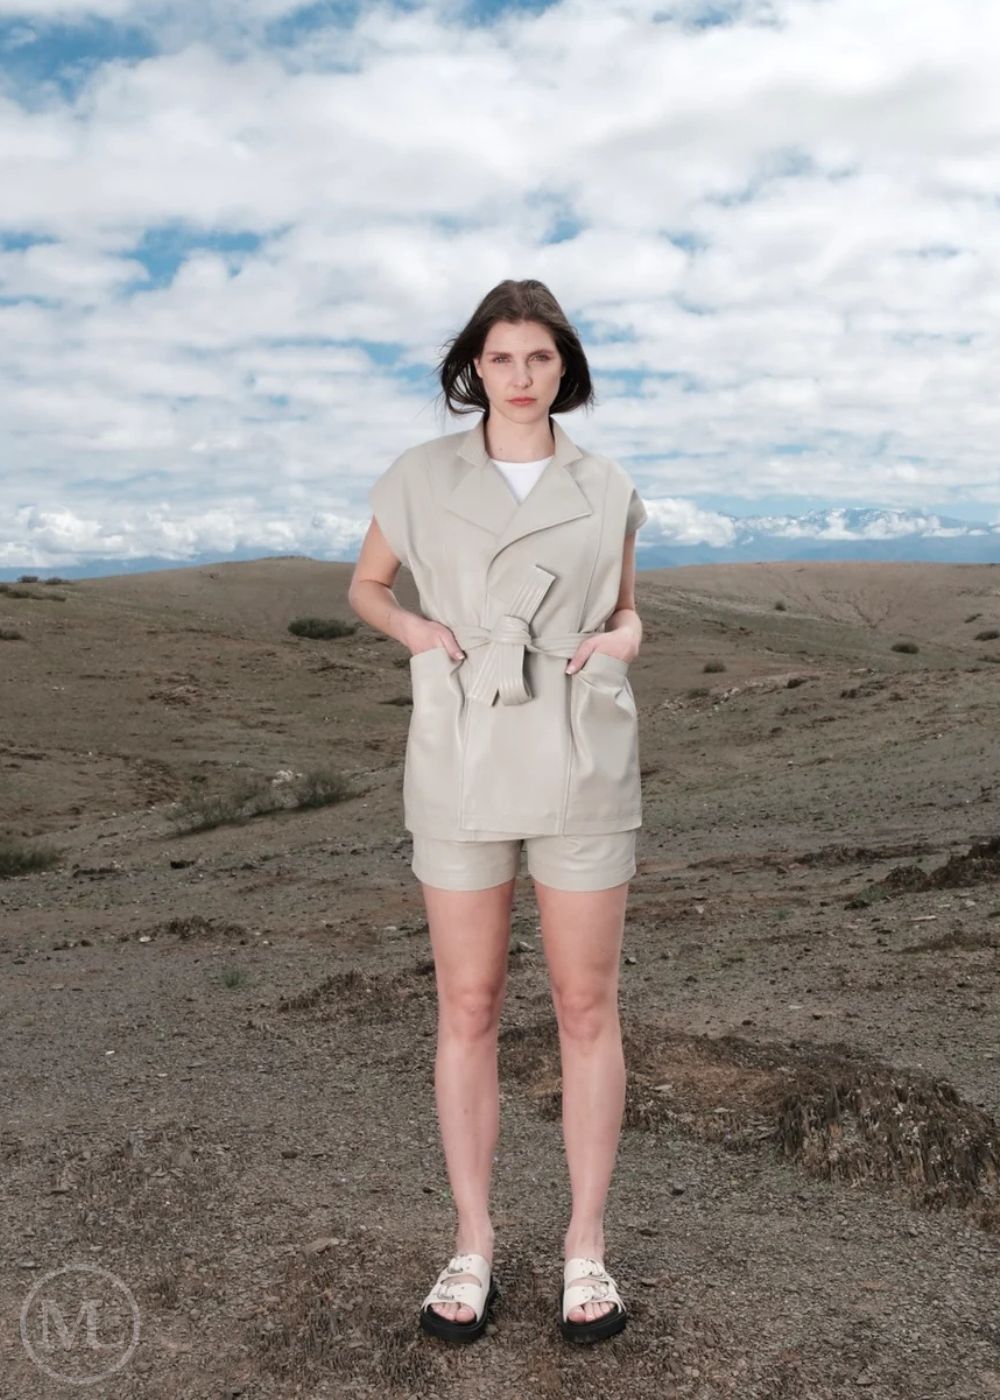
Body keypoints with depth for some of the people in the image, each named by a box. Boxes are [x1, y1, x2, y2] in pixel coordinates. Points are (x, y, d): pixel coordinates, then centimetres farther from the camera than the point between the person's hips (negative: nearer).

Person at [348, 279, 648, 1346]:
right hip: (460, 760, 0)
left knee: (587, 1007, 6)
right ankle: (473, 1244, 25)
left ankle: (586, 1244, 24)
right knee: (467, 1009, 7)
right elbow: (365, 587, 16)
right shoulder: (422, 476, 3)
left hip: (583, 764, 1)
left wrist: (618, 642, -5)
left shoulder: (605, 489, 6)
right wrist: (416, 628, -5)